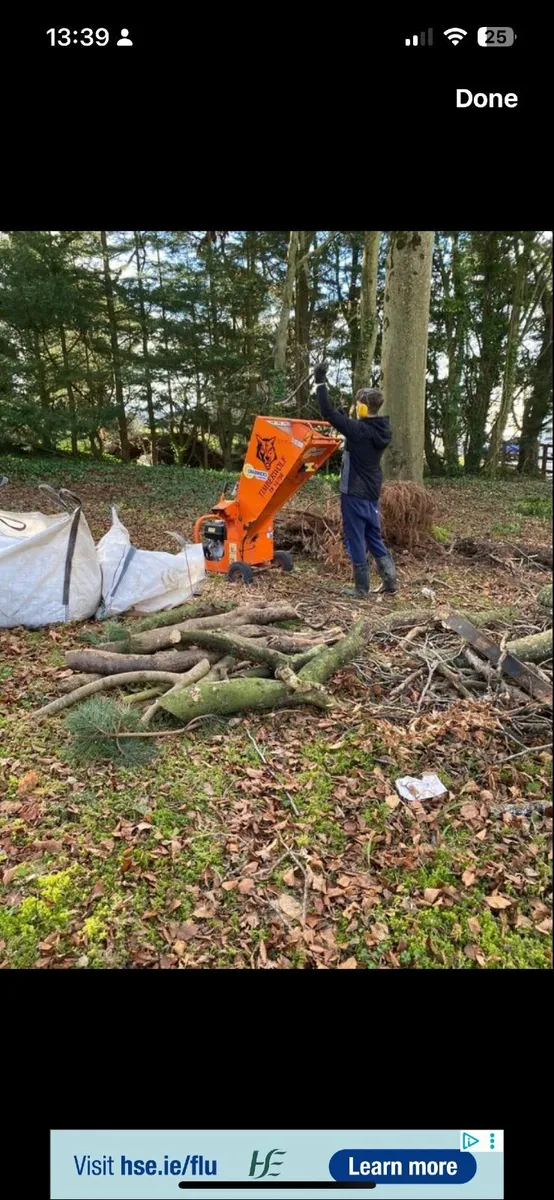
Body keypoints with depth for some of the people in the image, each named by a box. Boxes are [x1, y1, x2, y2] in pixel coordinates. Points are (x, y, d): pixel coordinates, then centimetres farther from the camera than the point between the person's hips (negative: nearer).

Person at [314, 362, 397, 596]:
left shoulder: (358, 430, -18)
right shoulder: (381, 430, 5)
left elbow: (328, 413, -18)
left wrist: (320, 382, -10)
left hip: (354, 493, -8)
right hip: (371, 493, 8)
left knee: (355, 540, 1)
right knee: (374, 538, 16)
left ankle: (361, 587, 7)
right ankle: (390, 581, 18)